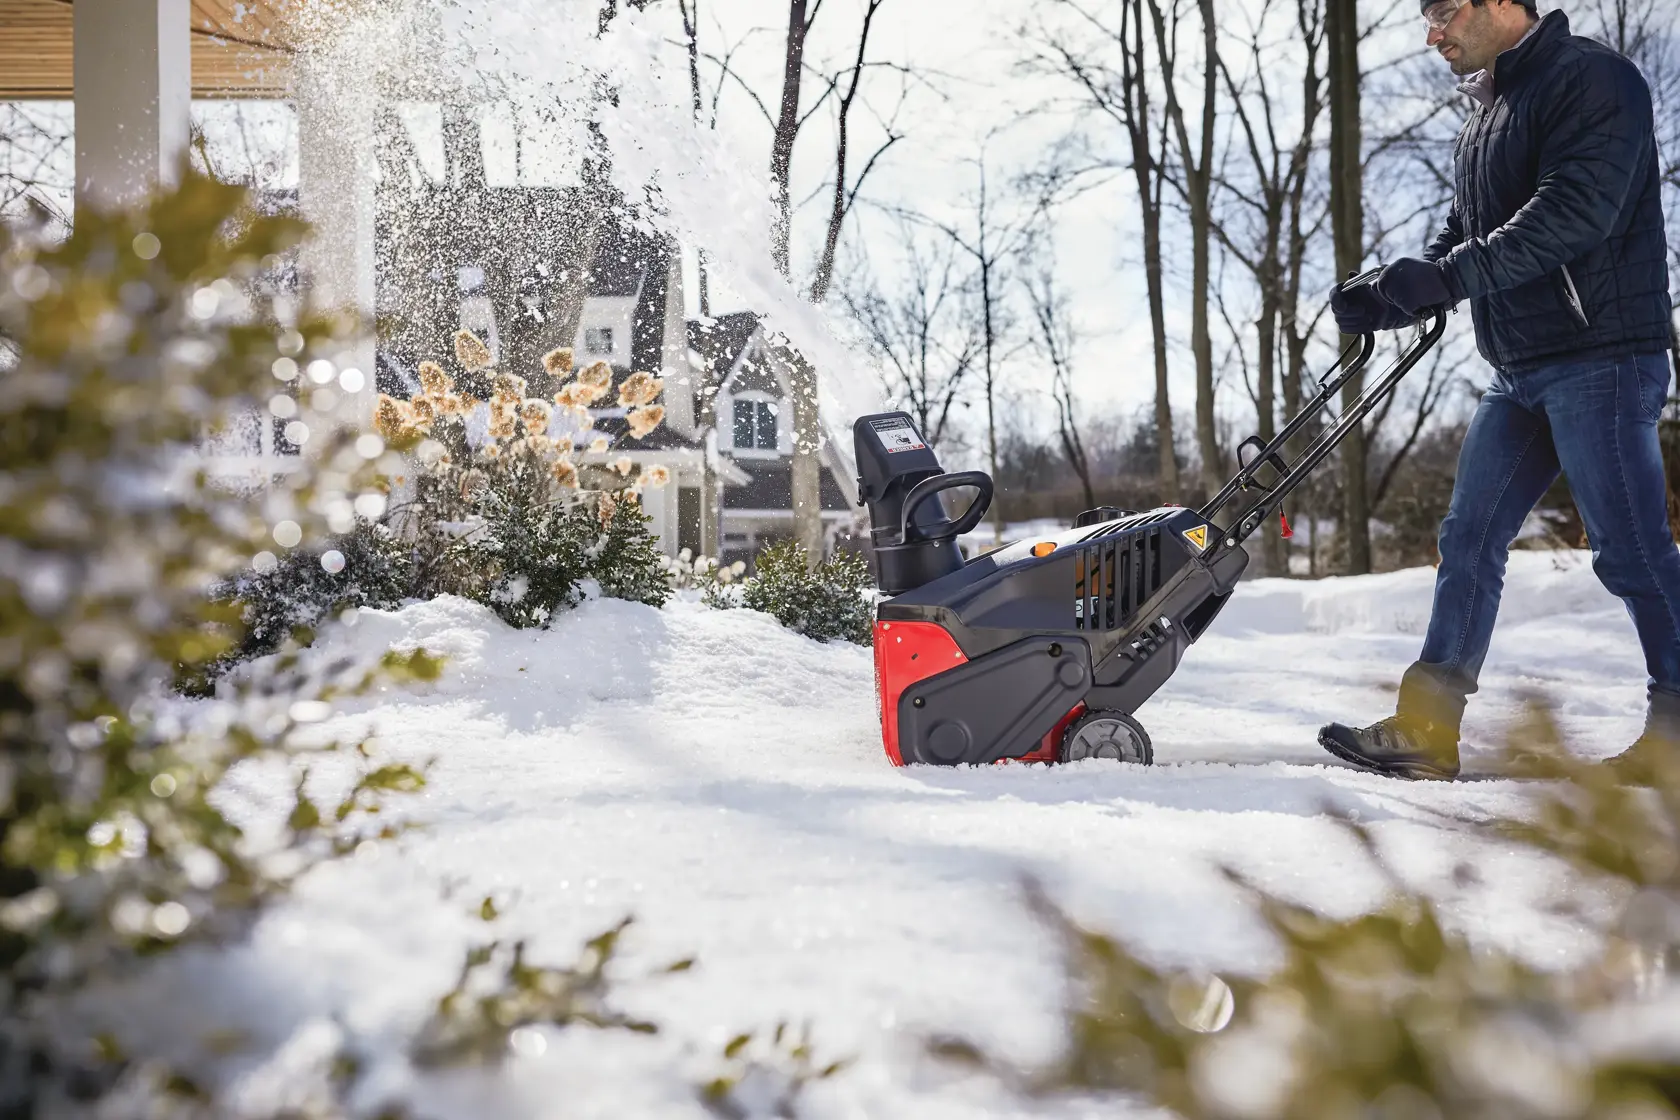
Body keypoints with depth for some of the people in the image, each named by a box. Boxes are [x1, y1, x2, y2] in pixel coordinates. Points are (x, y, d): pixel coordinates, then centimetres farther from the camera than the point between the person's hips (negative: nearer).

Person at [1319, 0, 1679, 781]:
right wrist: (1387, 301, 3)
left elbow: (1576, 211, -22)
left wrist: (1449, 276, -25)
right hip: (1520, 372, 9)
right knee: (1469, 540, 6)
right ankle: (1425, 730, 8)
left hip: (1600, 357, -9)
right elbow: (1461, 241, 19)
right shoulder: (1488, 112, 20)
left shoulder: (1592, 79, -9)